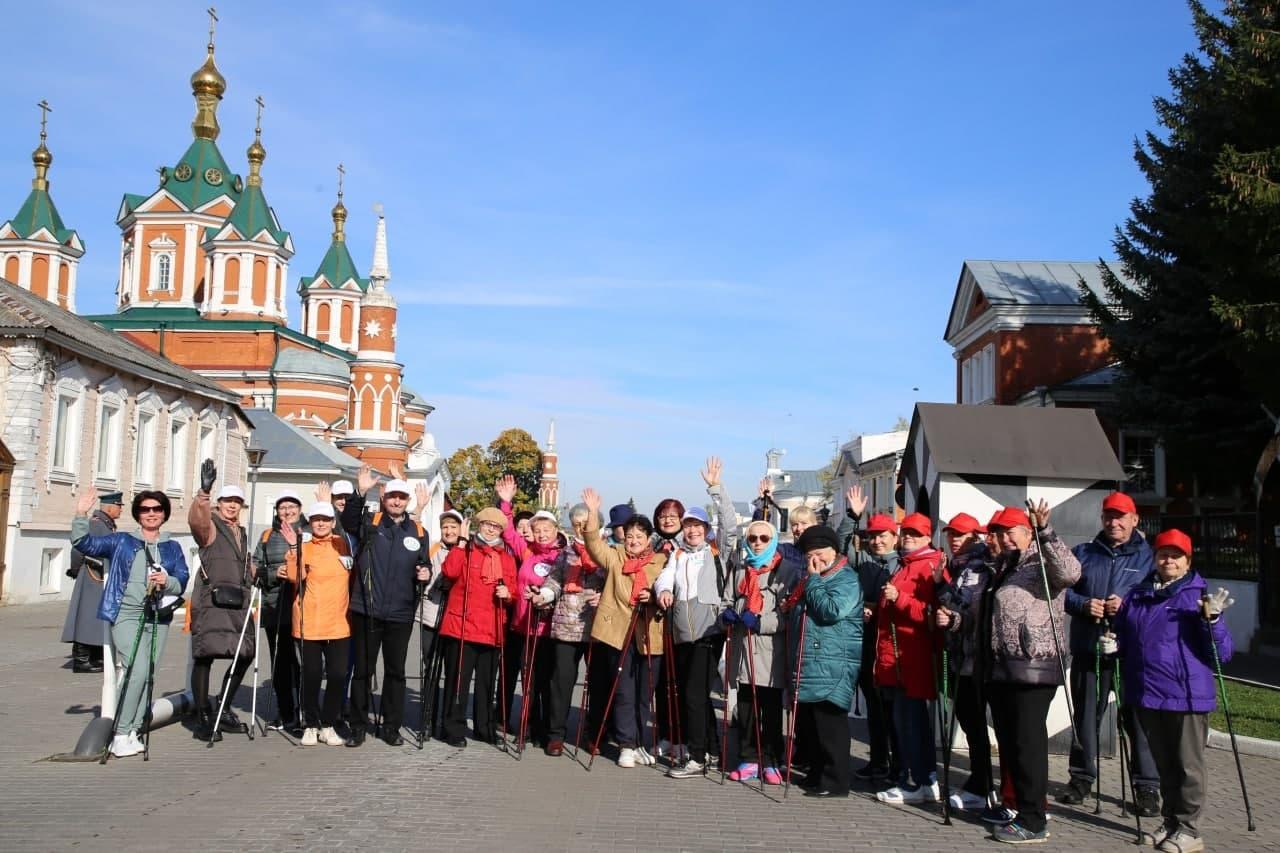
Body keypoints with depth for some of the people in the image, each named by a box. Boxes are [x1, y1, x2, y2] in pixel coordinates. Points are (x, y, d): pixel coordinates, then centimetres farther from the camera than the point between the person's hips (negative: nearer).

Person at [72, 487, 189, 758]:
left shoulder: (172, 548, 14)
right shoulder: (121, 542, 9)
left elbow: (182, 581, 7)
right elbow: (84, 543, 1)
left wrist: (168, 581, -15)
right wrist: (81, 514, -10)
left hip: (158, 617, 3)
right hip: (126, 614, -3)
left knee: (147, 675, 1)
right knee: (138, 670, -18)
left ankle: (133, 731, 8)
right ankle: (121, 734, -12)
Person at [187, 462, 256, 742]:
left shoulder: (242, 534, 22)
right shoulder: (210, 526, -2)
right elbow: (196, 519, -27)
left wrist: (253, 577, 15)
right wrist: (203, 491, -40)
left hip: (238, 603, 8)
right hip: (211, 602, -8)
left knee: (245, 655, 9)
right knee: (205, 656, -7)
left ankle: (223, 709, 25)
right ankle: (203, 719, -2)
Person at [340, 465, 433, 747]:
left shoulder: (418, 531, 9)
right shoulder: (370, 522, 1)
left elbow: (424, 564, 18)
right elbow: (349, 522, -21)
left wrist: (425, 573, -6)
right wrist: (360, 492, -37)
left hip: (401, 613, 2)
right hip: (367, 610, -2)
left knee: (395, 671, 10)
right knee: (363, 670, 5)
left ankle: (391, 726, 20)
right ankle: (359, 726, 15)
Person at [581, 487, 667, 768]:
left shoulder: (661, 562, 8)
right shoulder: (614, 557, 5)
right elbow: (594, 543, -10)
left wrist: (654, 597, -9)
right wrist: (593, 513, -23)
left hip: (649, 634, 2)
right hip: (619, 632, -1)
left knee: (644, 693, 9)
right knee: (624, 692, 0)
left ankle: (637, 742, 23)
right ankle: (626, 745, 8)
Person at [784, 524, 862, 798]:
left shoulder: (847, 580, -8)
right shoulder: (809, 579, 20)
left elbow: (831, 611, -24)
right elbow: (796, 613, 36)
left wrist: (813, 580, -15)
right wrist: (790, 608, 14)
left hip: (832, 668, -9)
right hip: (807, 665, 9)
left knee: (829, 724, -6)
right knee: (811, 722, 14)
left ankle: (834, 782, 0)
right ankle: (817, 774, 24)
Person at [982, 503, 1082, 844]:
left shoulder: (1042, 563, -6)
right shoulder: (1003, 566, 20)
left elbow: (1070, 572, -30)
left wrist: (1045, 532, -32)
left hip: (1033, 668, -9)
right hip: (1000, 668, 9)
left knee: (1027, 744, -6)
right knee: (1008, 743, 14)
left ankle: (1033, 822, 0)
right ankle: (1017, 806, 25)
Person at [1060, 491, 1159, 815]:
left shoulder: (1147, 556, 6)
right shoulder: (1082, 553, 13)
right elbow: (1062, 590, 7)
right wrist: (1084, 605, -12)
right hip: (1088, 647, 3)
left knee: (1138, 717, -2)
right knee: (1085, 714, 10)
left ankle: (1146, 786, 8)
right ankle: (1081, 778, 22)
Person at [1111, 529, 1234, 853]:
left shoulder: (1198, 596, -4)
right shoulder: (1137, 596, 9)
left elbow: (1222, 654, -9)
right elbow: (1125, 640, 22)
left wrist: (1212, 620, -24)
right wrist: (1114, 645, 1)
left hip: (1187, 695, -5)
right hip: (1147, 695, 5)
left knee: (1188, 766, 5)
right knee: (1164, 765, 17)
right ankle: (1170, 822, 29)